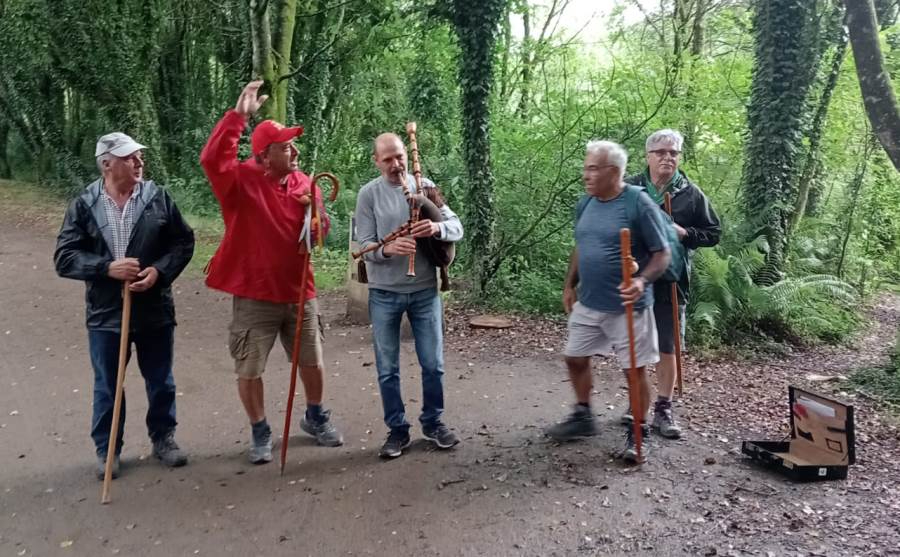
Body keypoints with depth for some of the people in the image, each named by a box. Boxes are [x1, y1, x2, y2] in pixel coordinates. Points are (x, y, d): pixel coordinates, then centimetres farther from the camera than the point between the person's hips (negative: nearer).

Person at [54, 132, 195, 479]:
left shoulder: (158, 197, -3)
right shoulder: (83, 205, -4)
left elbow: (183, 242, 0)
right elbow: (64, 257, -5)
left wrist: (159, 271, -15)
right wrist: (107, 267, -20)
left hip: (155, 310, 1)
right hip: (106, 313, 0)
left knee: (161, 382, 14)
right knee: (107, 386, 12)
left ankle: (163, 437, 34)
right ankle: (107, 449, 30)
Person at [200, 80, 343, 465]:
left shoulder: (303, 182, 3)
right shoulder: (241, 180, -11)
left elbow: (320, 231, 5)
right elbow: (212, 159, -31)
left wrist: (315, 211, -17)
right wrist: (239, 115, -35)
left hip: (299, 292, 4)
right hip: (254, 295, -4)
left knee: (313, 362, 15)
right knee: (249, 370, 5)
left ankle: (315, 417, 39)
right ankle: (260, 432, 27)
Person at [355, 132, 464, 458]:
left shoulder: (425, 186, 1)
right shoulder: (368, 194, -3)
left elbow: (457, 228, -2)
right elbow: (364, 245, -7)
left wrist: (437, 228, -24)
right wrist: (387, 249, -29)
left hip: (425, 290, 1)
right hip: (384, 294, -1)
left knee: (433, 364, 10)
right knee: (387, 368, 8)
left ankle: (433, 423, 29)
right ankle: (397, 429, 24)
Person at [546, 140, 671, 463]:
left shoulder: (639, 204, -15)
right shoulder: (585, 204, 5)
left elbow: (662, 254, -12)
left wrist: (643, 281, -28)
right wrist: (570, 285, 14)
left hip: (627, 307, -6)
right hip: (587, 304, 7)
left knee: (635, 369, 4)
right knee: (575, 359, 14)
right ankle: (583, 417, 33)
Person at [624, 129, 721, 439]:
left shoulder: (691, 194, 0)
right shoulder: (630, 189, 0)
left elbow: (713, 233, 5)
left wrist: (684, 233, -13)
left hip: (671, 282, -1)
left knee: (667, 349, 4)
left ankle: (663, 410, 17)